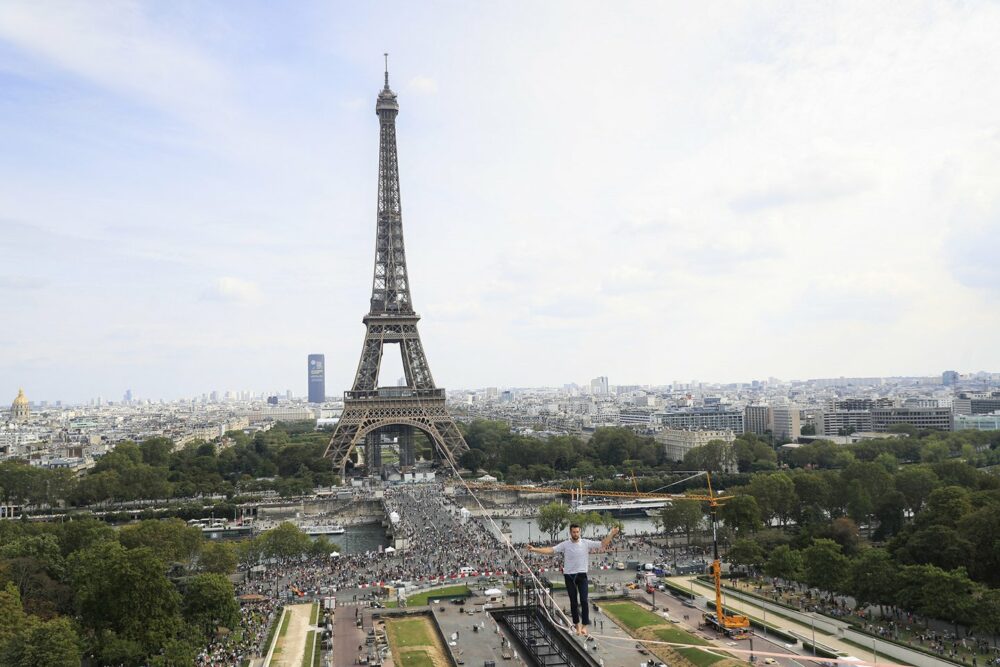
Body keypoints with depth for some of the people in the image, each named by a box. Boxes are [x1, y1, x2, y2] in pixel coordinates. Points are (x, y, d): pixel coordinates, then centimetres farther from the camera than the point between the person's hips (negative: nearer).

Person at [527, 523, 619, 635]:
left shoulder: (586, 543, -3)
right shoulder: (565, 544, -3)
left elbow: (602, 544, -5)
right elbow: (551, 550, -10)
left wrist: (611, 534, -17)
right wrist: (534, 549, -20)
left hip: (582, 575, 0)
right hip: (569, 576, 0)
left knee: (584, 600, -7)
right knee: (573, 602, 7)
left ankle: (584, 625, 3)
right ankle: (577, 624, 20)